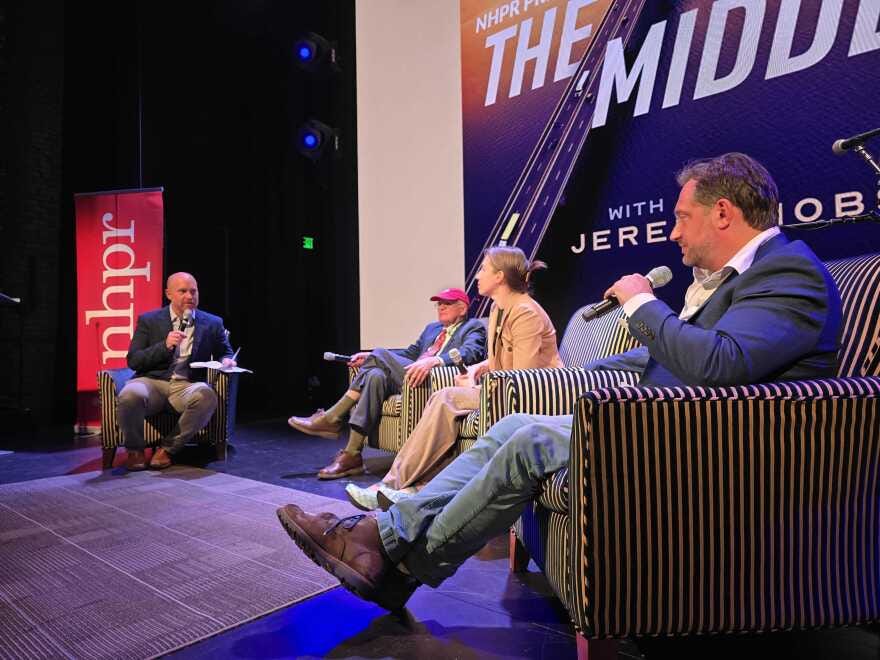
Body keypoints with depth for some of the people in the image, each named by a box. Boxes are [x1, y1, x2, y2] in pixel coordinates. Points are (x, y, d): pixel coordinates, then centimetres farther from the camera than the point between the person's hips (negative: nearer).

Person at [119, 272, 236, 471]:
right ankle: (134, 450, -4)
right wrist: (165, 346, -13)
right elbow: (133, 361, 3)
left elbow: (225, 352, 22)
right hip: (153, 381, 0)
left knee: (207, 396, -35)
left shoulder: (212, 323, 12)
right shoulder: (148, 320, 10)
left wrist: (227, 361, -4)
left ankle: (168, 448, -12)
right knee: (130, 395, -35)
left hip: (187, 385, 0)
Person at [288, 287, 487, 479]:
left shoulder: (473, 327, 8)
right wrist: (370, 357, 10)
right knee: (376, 375, -23)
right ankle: (351, 454, -24)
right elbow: (409, 353, 26)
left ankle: (333, 419, -18)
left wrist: (433, 360, -33)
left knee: (380, 355, -23)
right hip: (410, 379, 7)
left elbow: (472, 352, -14)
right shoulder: (432, 328, 31)